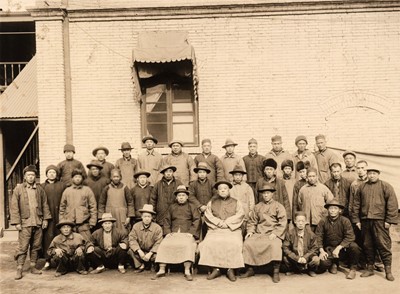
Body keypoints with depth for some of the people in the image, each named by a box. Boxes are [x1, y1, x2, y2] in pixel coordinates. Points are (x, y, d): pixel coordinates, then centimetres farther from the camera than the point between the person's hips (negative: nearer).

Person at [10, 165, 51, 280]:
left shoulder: (40, 189, 9)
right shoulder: (18, 189, 0)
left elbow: (45, 205, 12)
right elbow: (14, 206, -2)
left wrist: (45, 218, 5)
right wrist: (16, 222, -8)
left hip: (38, 223, 3)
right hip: (25, 223, -3)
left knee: (36, 246, 9)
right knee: (22, 247, -2)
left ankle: (33, 267, 20)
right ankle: (19, 269, 5)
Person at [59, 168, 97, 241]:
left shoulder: (87, 190, 7)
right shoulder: (67, 191, 12)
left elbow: (93, 207, 5)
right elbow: (62, 207, 15)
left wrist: (92, 222, -2)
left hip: (84, 223, -1)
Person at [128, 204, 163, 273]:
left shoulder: (157, 228, -12)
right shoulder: (136, 226, -6)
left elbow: (158, 243, -16)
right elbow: (132, 239, -13)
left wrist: (150, 253, -27)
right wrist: (139, 251, -27)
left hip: (152, 251, -2)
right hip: (140, 251, 2)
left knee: (157, 255, -31)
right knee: (130, 251, -24)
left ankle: (151, 265, 6)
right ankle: (140, 265, -1)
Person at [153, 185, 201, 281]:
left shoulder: (192, 207, 13)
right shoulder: (172, 207, 22)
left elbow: (196, 220, 3)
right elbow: (167, 220, 19)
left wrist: (191, 232, -9)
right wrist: (168, 232, 2)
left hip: (187, 233, -3)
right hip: (173, 233, 3)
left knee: (188, 245, -34)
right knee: (164, 244, -24)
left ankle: (187, 271, -33)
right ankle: (162, 270, -20)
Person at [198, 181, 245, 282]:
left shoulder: (236, 202, 17)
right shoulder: (212, 202, 20)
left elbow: (240, 215, 2)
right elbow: (208, 215, 6)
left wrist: (227, 222, -10)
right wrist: (219, 223, -9)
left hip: (232, 229, -1)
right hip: (215, 229, 1)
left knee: (234, 244, -32)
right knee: (210, 243, -29)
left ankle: (231, 269, -20)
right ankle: (215, 269, -20)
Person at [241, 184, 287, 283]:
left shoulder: (278, 206, 6)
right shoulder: (258, 207, 17)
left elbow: (283, 223, -2)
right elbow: (252, 221, 19)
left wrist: (275, 233, -13)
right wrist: (250, 231, 2)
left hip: (273, 234, -3)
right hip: (259, 233, 4)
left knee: (275, 245, -35)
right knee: (247, 243, -21)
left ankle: (276, 272, -22)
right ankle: (250, 269, -6)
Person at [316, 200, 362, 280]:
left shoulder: (345, 221, -11)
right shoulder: (323, 221, -6)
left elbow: (350, 237, -19)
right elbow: (318, 236, -6)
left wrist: (338, 248, -26)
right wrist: (321, 251, -18)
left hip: (343, 247, -1)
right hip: (329, 248, 1)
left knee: (354, 246, -33)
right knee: (323, 262, -27)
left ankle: (353, 269, -5)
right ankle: (334, 264, 14)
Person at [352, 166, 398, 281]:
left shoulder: (386, 186, 2)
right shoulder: (362, 187, 12)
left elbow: (392, 204, -4)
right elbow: (356, 204, 13)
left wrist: (389, 220, -10)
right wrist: (356, 219, 7)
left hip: (380, 221, -4)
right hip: (365, 221, 4)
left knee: (383, 245, -3)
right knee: (367, 245, 9)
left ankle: (388, 270, 6)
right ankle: (370, 268, 19)